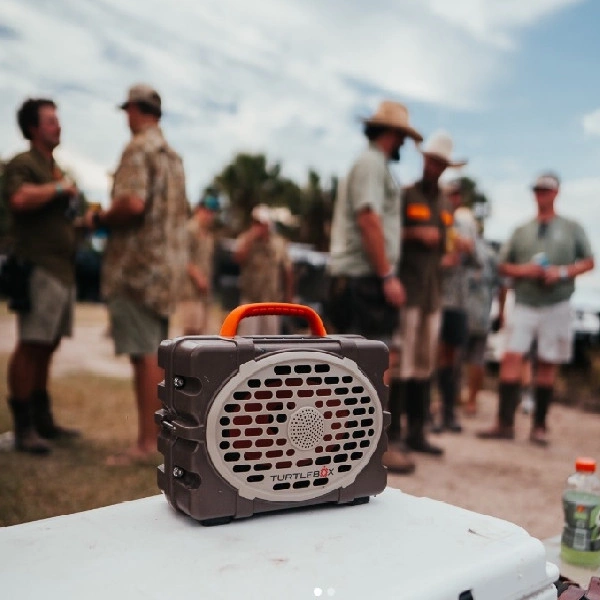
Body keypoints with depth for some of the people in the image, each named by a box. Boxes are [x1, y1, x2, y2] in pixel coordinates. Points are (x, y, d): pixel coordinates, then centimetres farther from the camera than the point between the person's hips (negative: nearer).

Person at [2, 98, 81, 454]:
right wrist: (59, 187, -12)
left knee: (48, 346, 11)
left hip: (64, 269, 9)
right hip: (40, 268, -9)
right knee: (31, 345, -7)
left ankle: (43, 420, 18)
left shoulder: (57, 169, 24)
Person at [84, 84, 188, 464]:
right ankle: (161, 430, 22)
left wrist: (99, 219, -5)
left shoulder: (138, 149, -10)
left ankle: (147, 442, -2)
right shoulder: (173, 154, 17)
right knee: (157, 353, 14)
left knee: (144, 354, -7)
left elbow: (133, 204, -23)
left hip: (138, 264, -9)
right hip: (169, 261, 9)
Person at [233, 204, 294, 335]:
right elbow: (239, 258, -25)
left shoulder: (279, 243, 3)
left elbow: (287, 270, 8)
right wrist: (250, 238, -22)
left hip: (273, 301, 3)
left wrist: (289, 294, 8)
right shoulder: (245, 240, -4)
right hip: (250, 300, -2)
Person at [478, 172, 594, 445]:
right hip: (524, 304, 1)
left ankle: (539, 426, 12)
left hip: (556, 306, -1)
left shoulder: (572, 228, 8)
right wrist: (524, 270, -8)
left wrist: (563, 272, -11)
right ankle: (505, 423, -9)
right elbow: (503, 266, 12)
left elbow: (588, 262, 6)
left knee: (547, 365, 3)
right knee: (511, 357, -11)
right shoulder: (521, 231, 13)